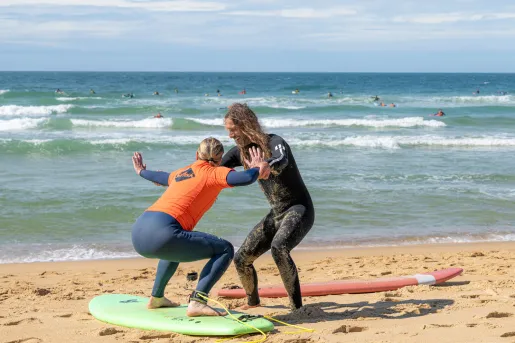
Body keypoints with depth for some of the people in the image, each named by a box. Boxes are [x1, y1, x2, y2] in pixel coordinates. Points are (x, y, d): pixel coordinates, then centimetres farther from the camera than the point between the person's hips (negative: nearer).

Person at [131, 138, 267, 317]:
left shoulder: (180, 173, 27)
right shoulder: (213, 173, 7)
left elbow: (160, 176, 49)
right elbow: (247, 178, -10)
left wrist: (141, 171, 71)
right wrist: (256, 168, 13)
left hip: (138, 235, 8)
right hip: (160, 234, -8)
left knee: (178, 244, 41)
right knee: (226, 250, 1)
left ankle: (157, 297, 40)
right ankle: (197, 302, -13)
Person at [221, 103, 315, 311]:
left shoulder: (274, 143, -20)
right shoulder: (241, 151, 2)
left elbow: (281, 160, -43)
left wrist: (269, 166, -67)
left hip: (299, 210, -8)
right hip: (276, 215, 8)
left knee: (278, 248, -36)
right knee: (241, 259, 2)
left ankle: (296, 306, -26)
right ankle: (252, 300, 31)